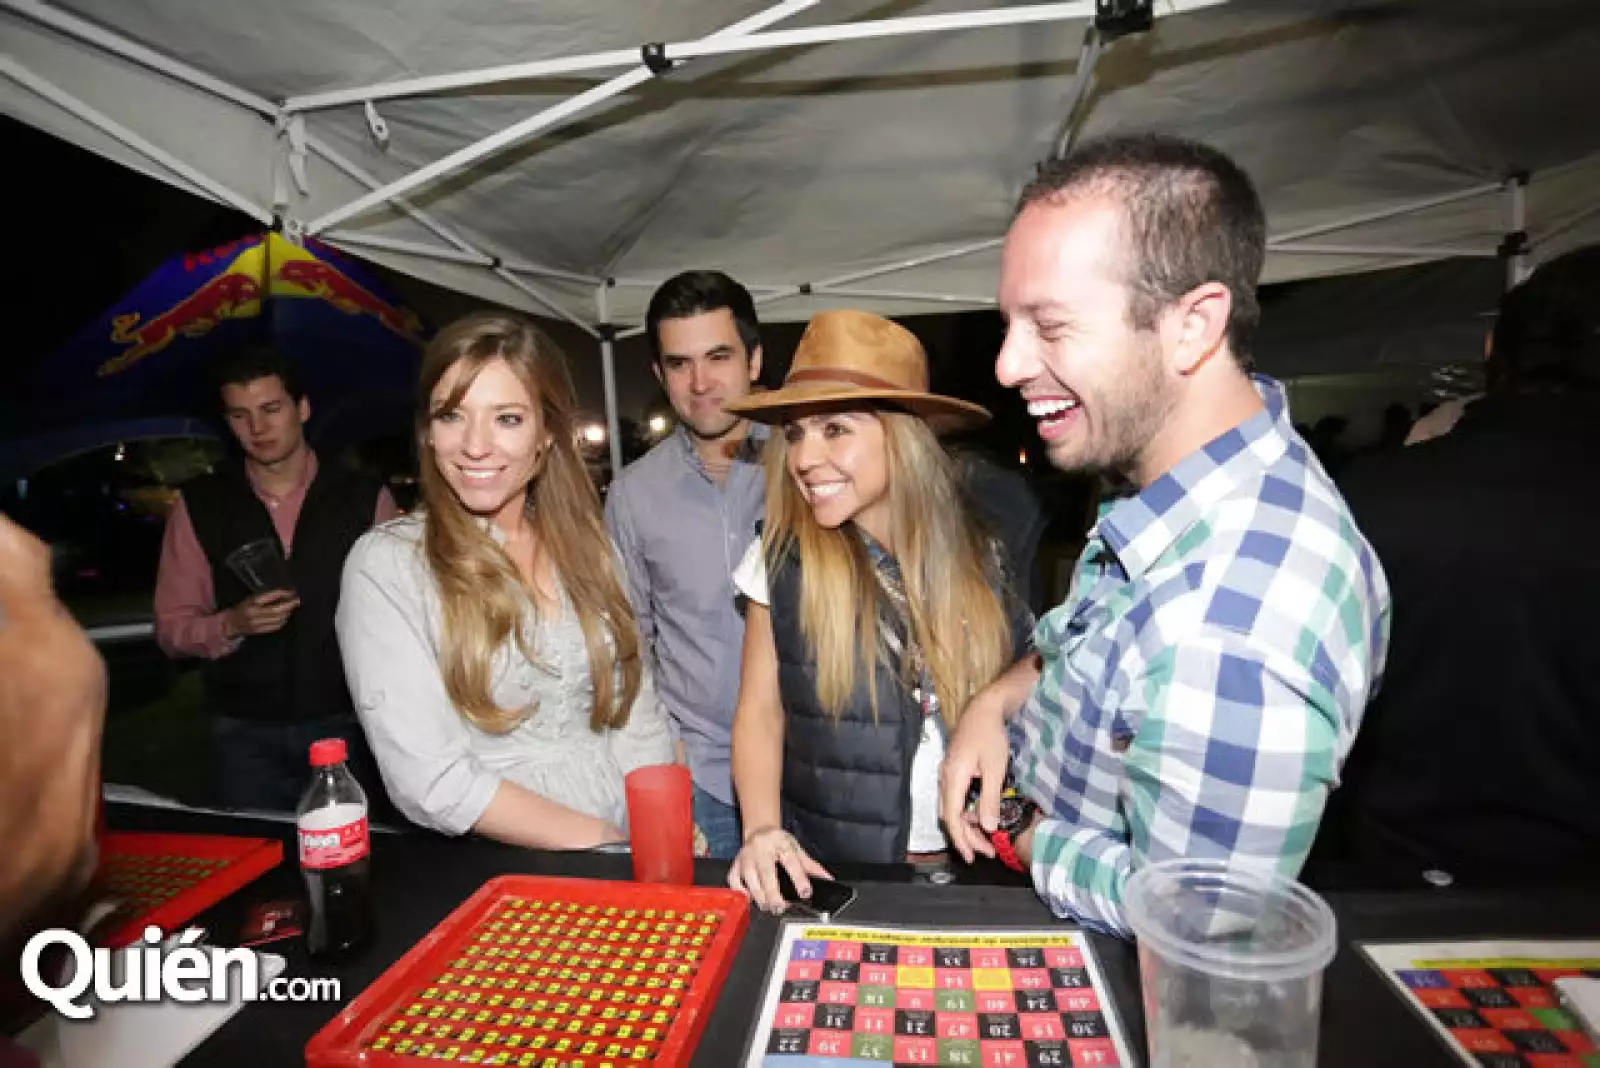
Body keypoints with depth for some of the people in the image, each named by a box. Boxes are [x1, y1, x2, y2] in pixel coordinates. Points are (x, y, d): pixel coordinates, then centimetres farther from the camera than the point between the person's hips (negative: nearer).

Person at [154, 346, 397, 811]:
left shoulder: (366, 498, 0)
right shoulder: (199, 506, 3)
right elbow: (171, 628, 5)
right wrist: (231, 624, -14)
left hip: (345, 725, -1)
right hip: (246, 734, 1)